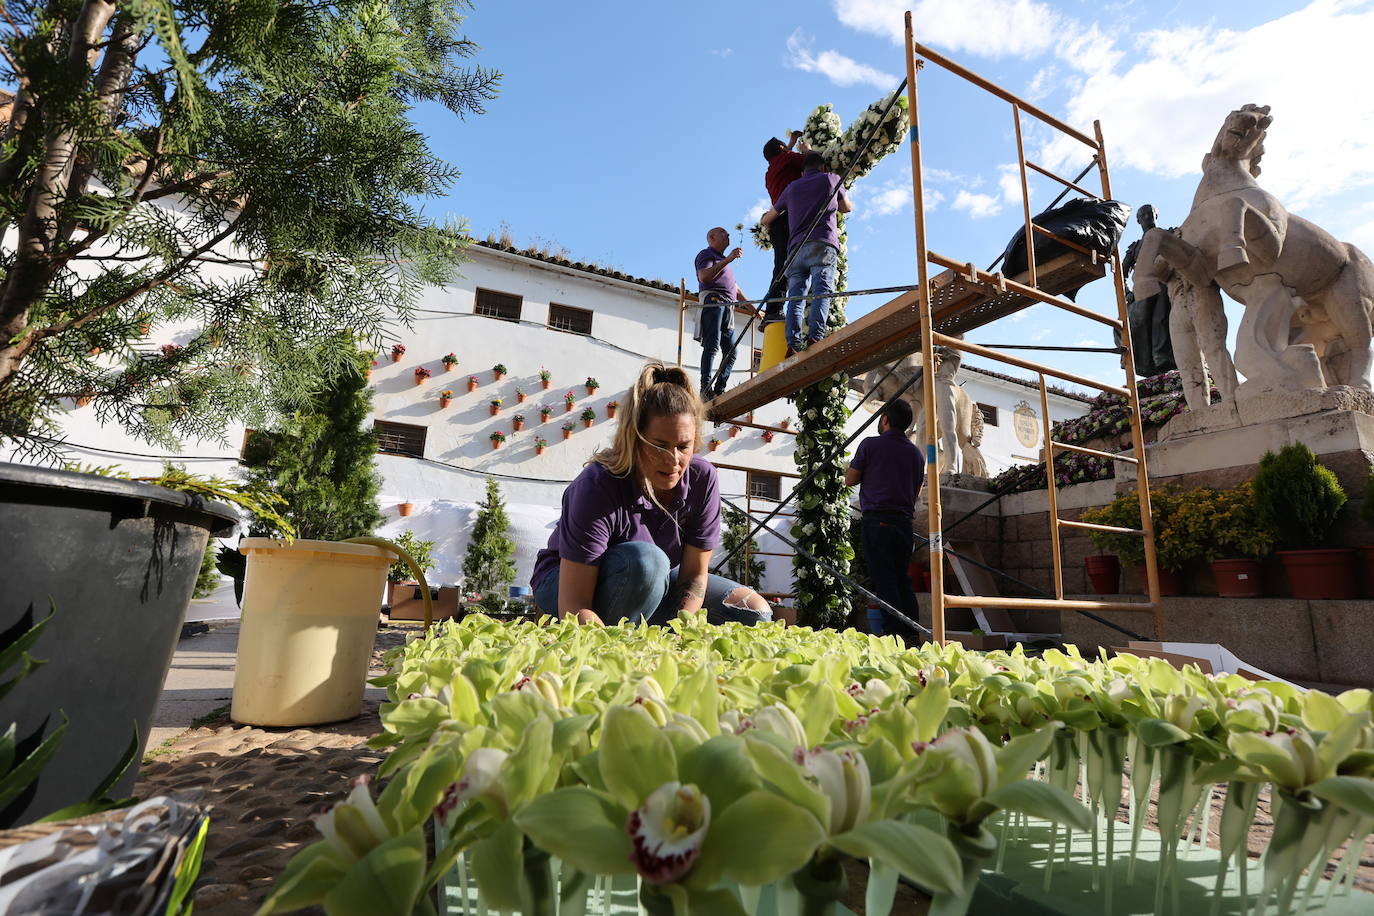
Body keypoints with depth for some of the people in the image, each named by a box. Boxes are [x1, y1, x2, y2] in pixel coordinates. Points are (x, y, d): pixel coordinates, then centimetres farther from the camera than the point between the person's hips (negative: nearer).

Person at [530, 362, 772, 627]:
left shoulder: (702, 479, -18)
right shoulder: (598, 487, -32)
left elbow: (695, 575, -12)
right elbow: (574, 604, -33)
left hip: (653, 586, 6)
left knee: (755, 612, -8)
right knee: (645, 559, -38)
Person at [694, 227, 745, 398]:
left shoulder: (723, 260, 37)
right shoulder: (706, 254, 9)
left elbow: (735, 288, 38)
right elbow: (704, 277, -12)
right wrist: (727, 260, -15)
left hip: (728, 307, 9)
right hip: (713, 300, -9)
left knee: (731, 352, -3)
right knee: (712, 345, -21)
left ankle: (719, 390, -5)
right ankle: (706, 387, -28)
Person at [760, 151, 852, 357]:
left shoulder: (792, 187, 27)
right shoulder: (832, 179, 20)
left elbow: (767, 220, 35)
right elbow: (846, 208, 34)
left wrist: (769, 225, 57)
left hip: (795, 248, 3)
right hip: (822, 244, -3)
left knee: (795, 297, -5)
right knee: (822, 291, -15)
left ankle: (793, 343, -20)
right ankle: (816, 335, -34)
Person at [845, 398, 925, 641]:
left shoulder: (870, 445, -3)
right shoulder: (916, 452, 13)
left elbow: (849, 480, 0)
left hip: (876, 520, -5)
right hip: (904, 521, 5)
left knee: (883, 578, -3)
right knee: (902, 577, 13)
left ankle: (894, 631, -5)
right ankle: (912, 632, 12)